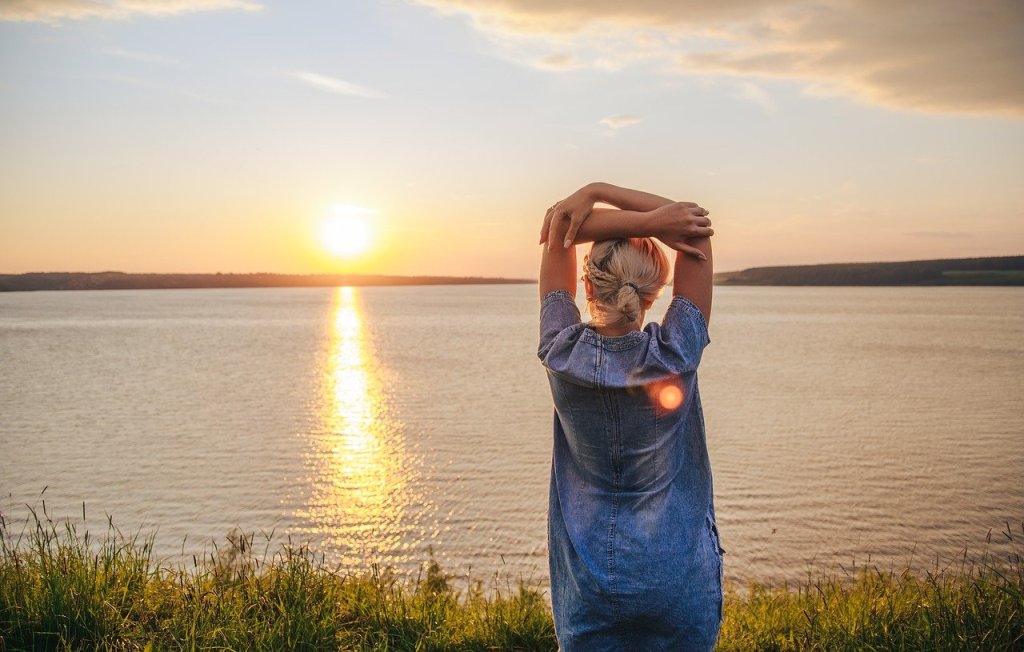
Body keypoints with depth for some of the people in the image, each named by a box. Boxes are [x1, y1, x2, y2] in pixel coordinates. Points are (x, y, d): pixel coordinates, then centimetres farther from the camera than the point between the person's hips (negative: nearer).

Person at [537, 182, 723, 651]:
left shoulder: (562, 356, -14)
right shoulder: (676, 357, -16)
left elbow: (559, 234, -5)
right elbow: (695, 221, -10)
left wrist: (648, 222, -14)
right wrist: (593, 193, -15)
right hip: (680, 576, 0)